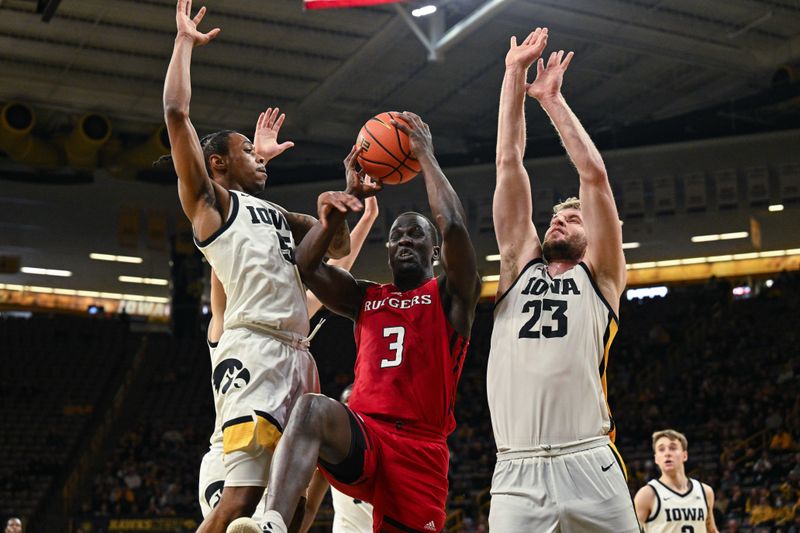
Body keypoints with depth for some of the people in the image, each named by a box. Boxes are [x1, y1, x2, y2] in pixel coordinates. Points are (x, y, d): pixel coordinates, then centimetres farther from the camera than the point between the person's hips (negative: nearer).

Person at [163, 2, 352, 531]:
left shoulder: (279, 215, 29)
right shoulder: (210, 200, 7)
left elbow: (339, 248, 34)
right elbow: (176, 112, -3)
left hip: (297, 355, 8)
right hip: (254, 350, -8)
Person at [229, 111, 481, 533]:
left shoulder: (451, 296, 9)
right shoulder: (365, 298, 22)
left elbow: (454, 227, -9)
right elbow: (305, 266, 7)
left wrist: (425, 155, 0)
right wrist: (348, 197, 5)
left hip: (420, 447, -1)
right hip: (361, 437, 1)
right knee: (313, 408, -32)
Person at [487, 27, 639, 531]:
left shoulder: (599, 277, 13)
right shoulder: (520, 266, 20)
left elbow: (594, 175, 5)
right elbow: (510, 166, 17)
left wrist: (552, 98, 9)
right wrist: (515, 76, 15)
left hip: (590, 467, -2)